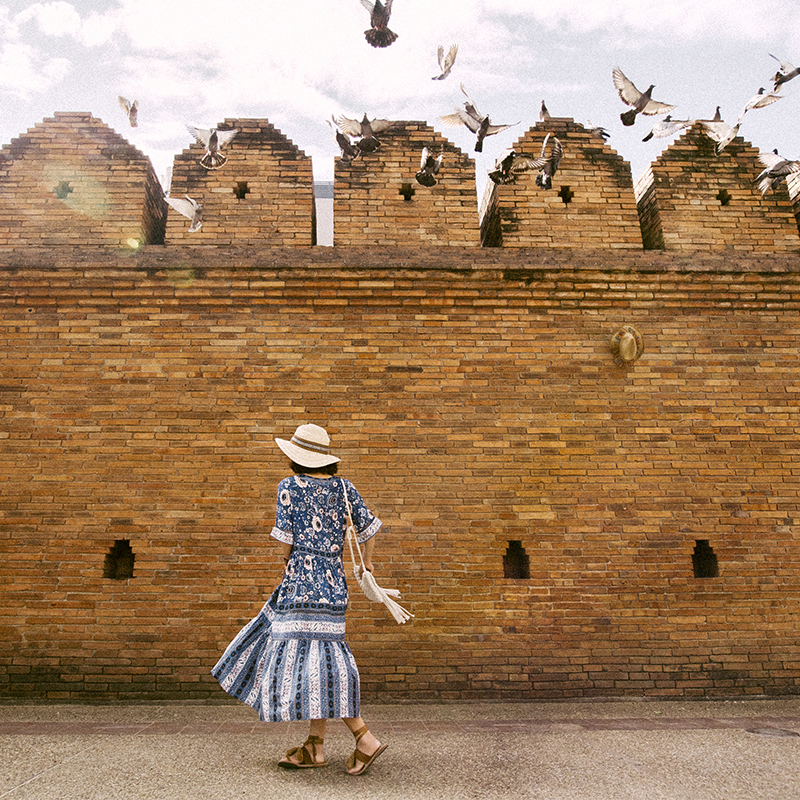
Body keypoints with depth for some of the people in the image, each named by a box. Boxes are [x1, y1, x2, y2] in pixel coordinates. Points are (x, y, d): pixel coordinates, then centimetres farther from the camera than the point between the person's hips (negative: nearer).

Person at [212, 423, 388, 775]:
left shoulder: (290, 486, -6)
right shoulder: (342, 487, 7)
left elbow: (285, 536, -8)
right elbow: (369, 525, 5)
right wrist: (367, 563, 20)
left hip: (302, 580, -7)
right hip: (333, 579, 7)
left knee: (310, 660, -4)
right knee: (317, 655, 13)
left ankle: (365, 739, -4)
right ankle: (315, 746, 19)